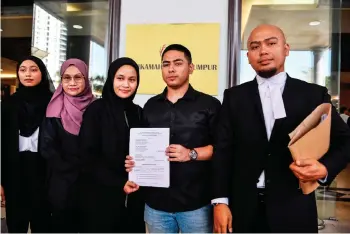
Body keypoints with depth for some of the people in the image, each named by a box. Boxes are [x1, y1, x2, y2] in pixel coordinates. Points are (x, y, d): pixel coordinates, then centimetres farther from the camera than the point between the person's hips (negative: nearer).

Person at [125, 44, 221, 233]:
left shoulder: (209, 104, -1)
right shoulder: (151, 106, 12)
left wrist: (192, 154, -18)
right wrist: (135, 161, -2)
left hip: (196, 203, -3)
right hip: (156, 202, 4)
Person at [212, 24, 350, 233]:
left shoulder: (314, 94, 1)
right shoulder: (234, 97, 4)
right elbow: (224, 150, 0)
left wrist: (325, 168, -15)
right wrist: (220, 201, -6)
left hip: (294, 209, 0)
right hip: (244, 208, 1)